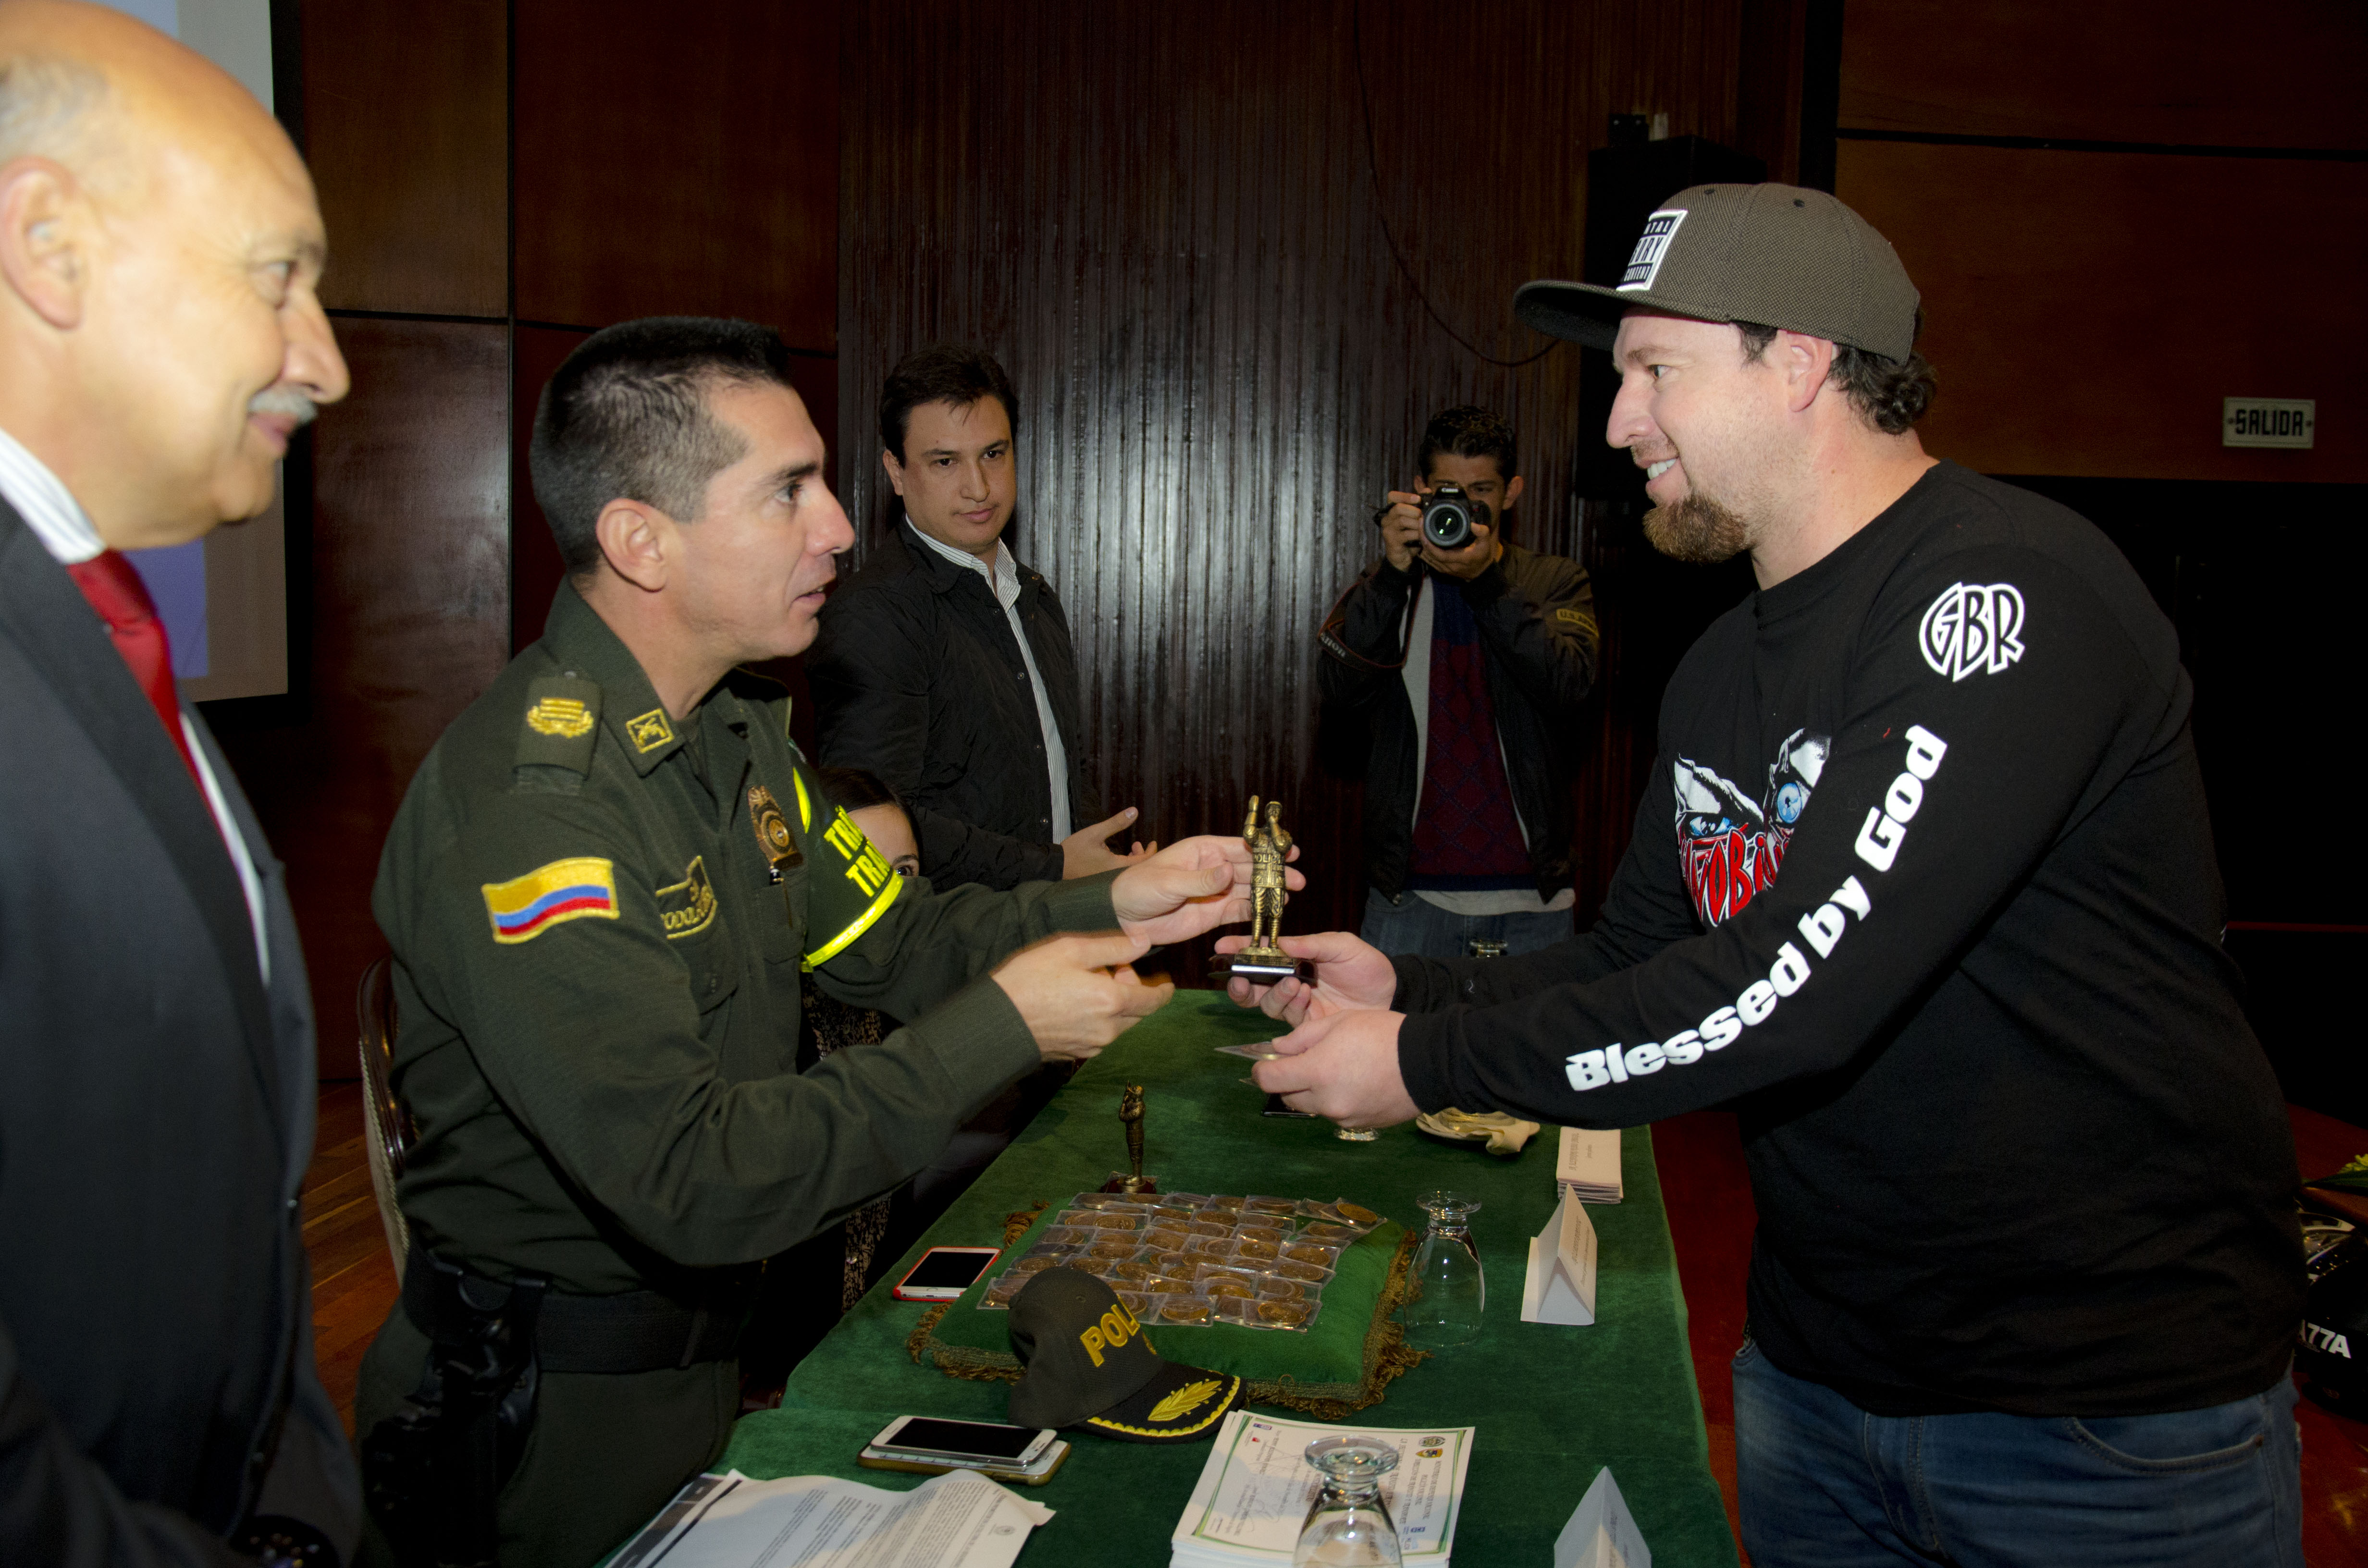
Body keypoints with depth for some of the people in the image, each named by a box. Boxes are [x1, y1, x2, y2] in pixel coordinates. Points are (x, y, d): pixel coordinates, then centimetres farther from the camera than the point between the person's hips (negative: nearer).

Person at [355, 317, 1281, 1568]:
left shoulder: (735, 730, 3)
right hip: (554, 1416, -8)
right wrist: (1003, 1028, -27)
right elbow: (689, 1181, -33)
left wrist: (1112, 905, -9)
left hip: (707, 1349, 9)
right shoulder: (528, 805, -29)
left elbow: (892, 938, 6)